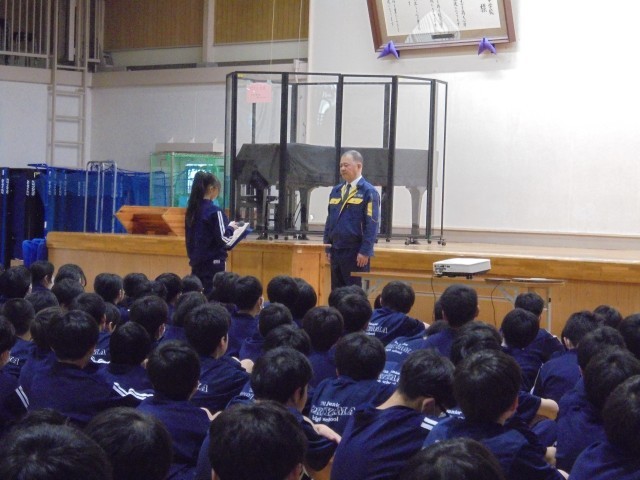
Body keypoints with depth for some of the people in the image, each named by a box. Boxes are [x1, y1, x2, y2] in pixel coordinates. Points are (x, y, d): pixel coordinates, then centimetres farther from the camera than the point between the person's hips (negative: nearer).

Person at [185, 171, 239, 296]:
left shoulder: (192, 210, 7)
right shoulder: (214, 211, -13)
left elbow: (191, 238, 13)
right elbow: (223, 239, -15)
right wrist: (231, 228, 2)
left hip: (196, 262, 7)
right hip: (213, 263, -7)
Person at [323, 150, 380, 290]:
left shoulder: (368, 192, -7)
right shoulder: (336, 191, 14)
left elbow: (372, 224, -12)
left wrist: (365, 252, -17)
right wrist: (328, 248, 11)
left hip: (356, 254, -6)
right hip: (336, 251, 7)